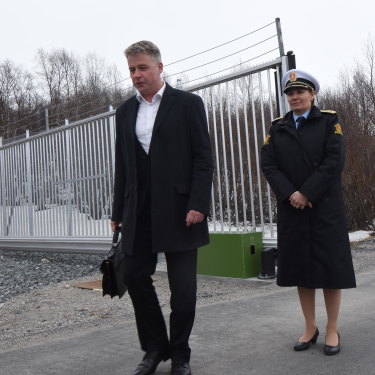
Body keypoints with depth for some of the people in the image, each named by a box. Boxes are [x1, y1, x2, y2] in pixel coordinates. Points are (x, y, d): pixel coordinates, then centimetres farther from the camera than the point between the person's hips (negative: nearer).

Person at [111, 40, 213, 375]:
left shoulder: (188, 103, 0)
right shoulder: (125, 111, 14)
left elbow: (204, 158, -5)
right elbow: (122, 165, 14)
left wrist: (198, 204, -15)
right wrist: (118, 212, 10)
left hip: (178, 207, -4)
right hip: (139, 210, 5)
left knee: (183, 285, 1)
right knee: (135, 276, 5)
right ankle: (155, 348, 24)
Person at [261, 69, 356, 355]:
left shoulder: (329, 121, 2)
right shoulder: (277, 127, 10)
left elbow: (334, 161, -9)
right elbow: (269, 165, 0)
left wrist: (307, 194, -16)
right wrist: (289, 194, -15)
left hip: (325, 206, -3)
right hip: (292, 208, 3)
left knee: (330, 267, 2)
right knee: (301, 267, 7)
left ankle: (332, 329, 15)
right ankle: (310, 328, 20)